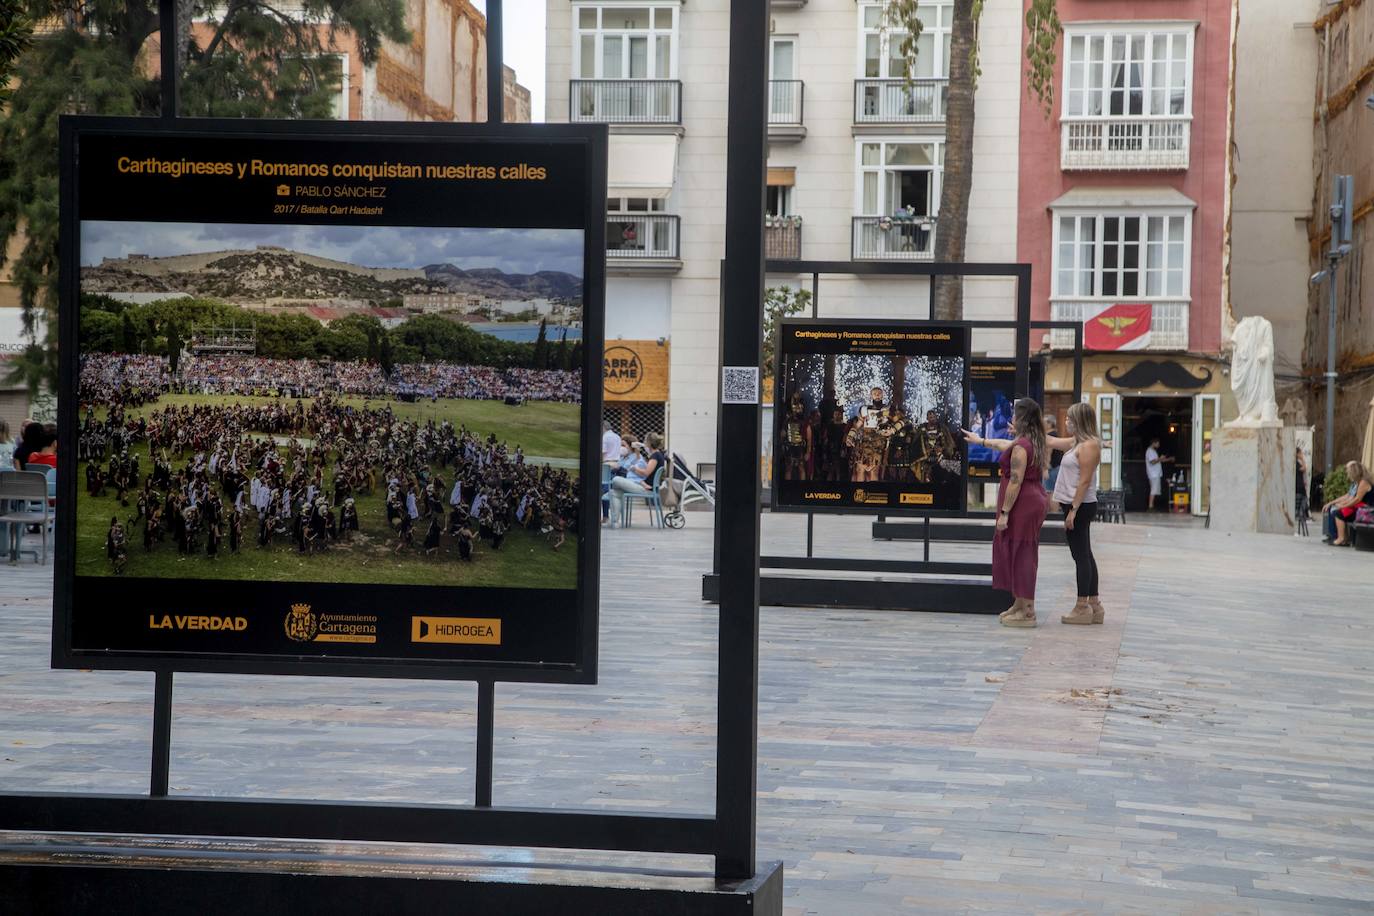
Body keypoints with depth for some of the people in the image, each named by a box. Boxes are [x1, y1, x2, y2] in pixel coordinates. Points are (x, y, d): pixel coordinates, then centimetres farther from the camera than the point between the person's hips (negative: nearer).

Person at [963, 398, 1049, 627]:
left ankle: (1027, 612, -2)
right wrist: (980, 440, 44)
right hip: (1033, 500, 10)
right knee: (1021, 555, 16)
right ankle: (1019, 605, 24)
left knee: (1021, 554, -5)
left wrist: (1004, 512, -19)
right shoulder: (1035, 442, 13)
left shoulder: (1021, 446, -17)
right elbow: (1005, 444, 32)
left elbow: (1016, 481, -21)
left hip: (1022, 504, -10)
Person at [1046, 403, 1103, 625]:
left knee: (1081, 555, -6)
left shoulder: (1089, 445, -14)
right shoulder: (1076, 442, 14)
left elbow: (1084, 481, -19)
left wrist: (1073, 510, -21)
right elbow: (1051, 441, 27)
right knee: (1084, 555, 12)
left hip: (1080, 506, -10)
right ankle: (1094, 606, 16)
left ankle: (1082, 607, -3)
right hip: (1075, 505, 10)